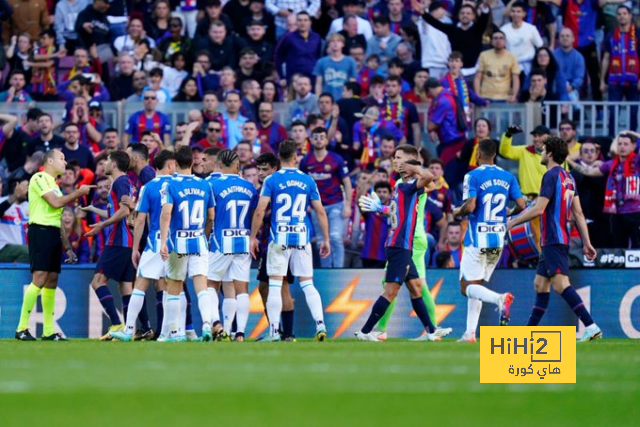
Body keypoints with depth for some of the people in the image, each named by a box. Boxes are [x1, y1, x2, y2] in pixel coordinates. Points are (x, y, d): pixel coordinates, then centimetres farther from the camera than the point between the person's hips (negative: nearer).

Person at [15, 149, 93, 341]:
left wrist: (67, 246, 21)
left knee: (52, 281, 5)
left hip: (54, 234, 9)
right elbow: (55, 202, -16)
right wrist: (78, 193, -6)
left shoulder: (53, 184, 23)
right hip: (40, 230, -9)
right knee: (39, 279, -15)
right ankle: (22, 328, -15)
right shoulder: (39, 178, -4)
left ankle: (48, 331, 7)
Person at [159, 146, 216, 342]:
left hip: (178, 243, -2)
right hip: (199, 242, 2)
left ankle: (174, 331, 17)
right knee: (201, 286, -5)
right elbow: (211, 217, 10)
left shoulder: (170, 185, -6)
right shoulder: (204, 185, 6)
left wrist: (163, 242, -21)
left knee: (174, 289, 11)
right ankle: (207, 323, -26)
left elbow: (166, 212, -19)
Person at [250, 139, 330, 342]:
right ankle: (320, 324, -4)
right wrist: (326, 239, 12)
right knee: (307, 284, 7)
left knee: (275, 286, 2)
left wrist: (253, 237, 0)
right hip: (302, 239, 2)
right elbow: (320, 212, 5)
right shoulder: (308, 181, 5)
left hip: (279, 239, -2)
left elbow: (259, 211, -9)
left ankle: (274, 331, 0)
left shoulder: (272, 180, -3)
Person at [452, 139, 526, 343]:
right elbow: (521, 205, 1)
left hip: (478, 238, -6)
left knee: (468, 286, -2)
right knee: (475, 286, 16)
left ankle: (500, 298, -31)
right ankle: (470, 333, 11)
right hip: (499, 239, 6)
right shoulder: (508, 177, 6)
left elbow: (469, 207, -19)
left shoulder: (473, 176, -10)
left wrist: (457, 212, 2)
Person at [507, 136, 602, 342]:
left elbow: (538, 209, -17)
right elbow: (578, 213, 15)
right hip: (561, 239, 10)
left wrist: (512, 222, -6)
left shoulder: (551, 176, -12)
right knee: (540, 284, 15)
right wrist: (586, 242, 15)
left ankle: (591, 327, -25)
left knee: (561, 284, -17)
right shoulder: (568, 177, 16)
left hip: (553, 241, -10)